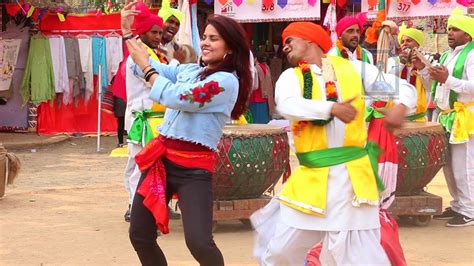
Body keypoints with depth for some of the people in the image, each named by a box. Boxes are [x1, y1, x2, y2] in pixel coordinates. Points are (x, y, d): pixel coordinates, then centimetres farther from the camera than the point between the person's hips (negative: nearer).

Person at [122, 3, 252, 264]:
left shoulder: (227, 81, -10)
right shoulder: (189, 70, 12)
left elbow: (177, 98, -18)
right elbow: (152, 68, 20)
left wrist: (146, 66, -8)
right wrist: (128, 31, 10)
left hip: (194, 167, -7)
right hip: (161, 158, 7)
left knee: (199, 243, -17)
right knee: (139, 236, 10)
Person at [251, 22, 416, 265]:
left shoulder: (353, 69, 7)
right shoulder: (291, 77, 4)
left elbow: (403, 87, 8)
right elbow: (287, 106, -19)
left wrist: (400, 106, -16)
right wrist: (332, 108, -33)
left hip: (352, 176, -1)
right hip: (312, 178, 1)